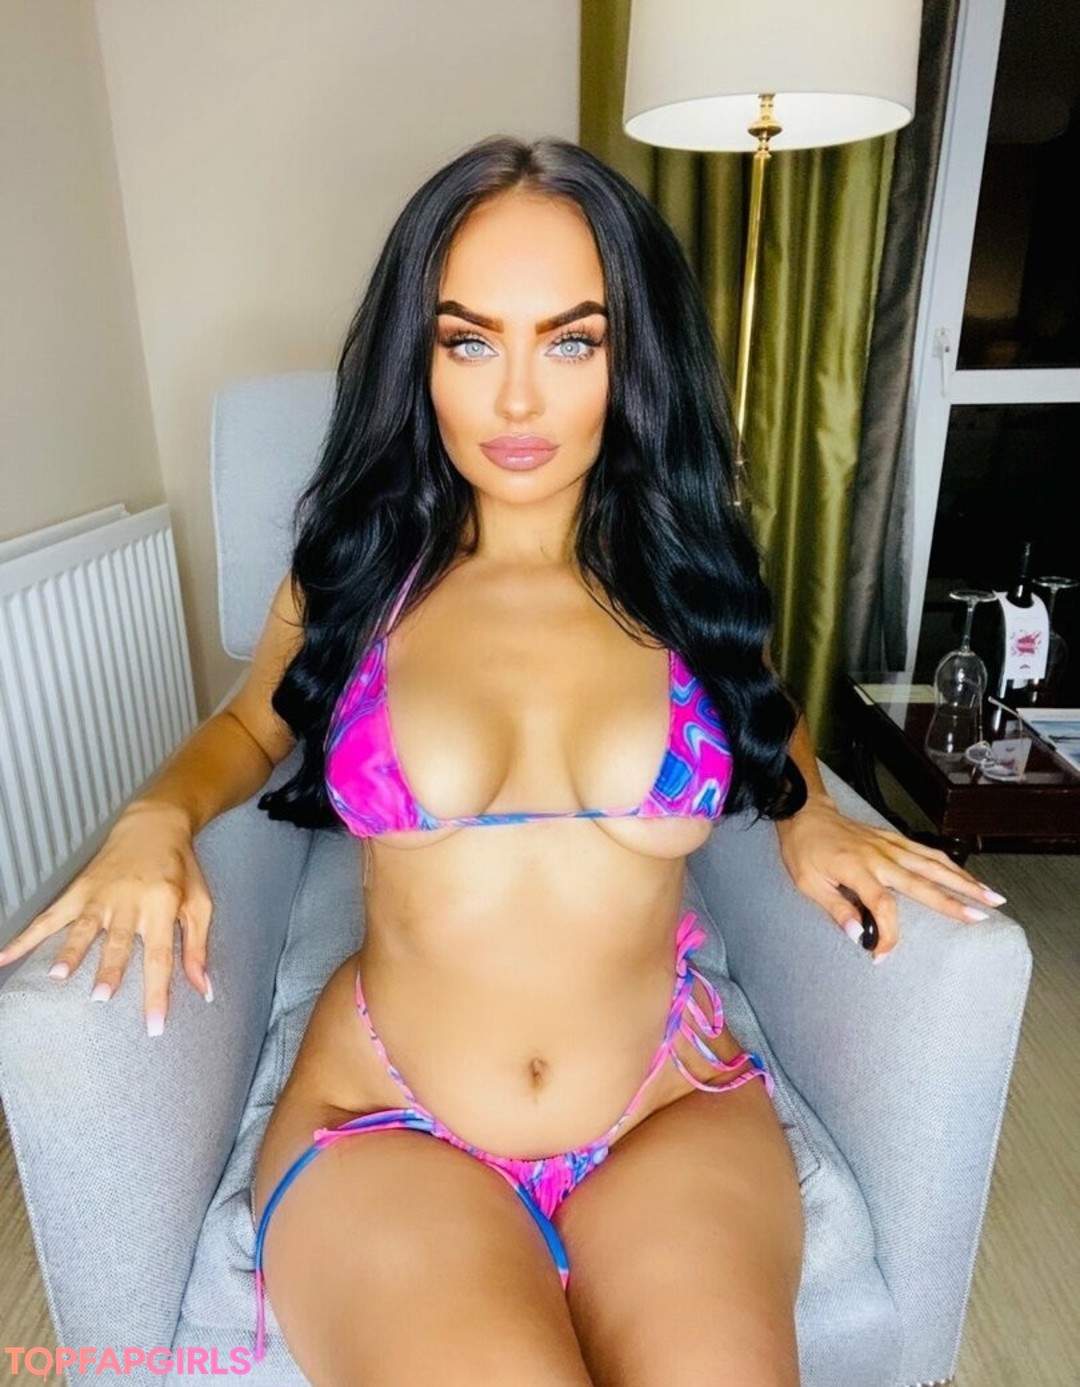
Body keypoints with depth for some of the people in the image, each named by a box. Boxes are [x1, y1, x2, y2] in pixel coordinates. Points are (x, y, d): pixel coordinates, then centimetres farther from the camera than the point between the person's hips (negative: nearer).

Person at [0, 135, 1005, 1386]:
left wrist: (809, 816, 2)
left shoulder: (684, 578, 2)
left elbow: (763, 716, 22)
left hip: (674, 1112, 1)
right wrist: (160, 817, -3)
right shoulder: (352, 573, 0)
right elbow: (250, 726, 18)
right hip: (383, 1125, 0)